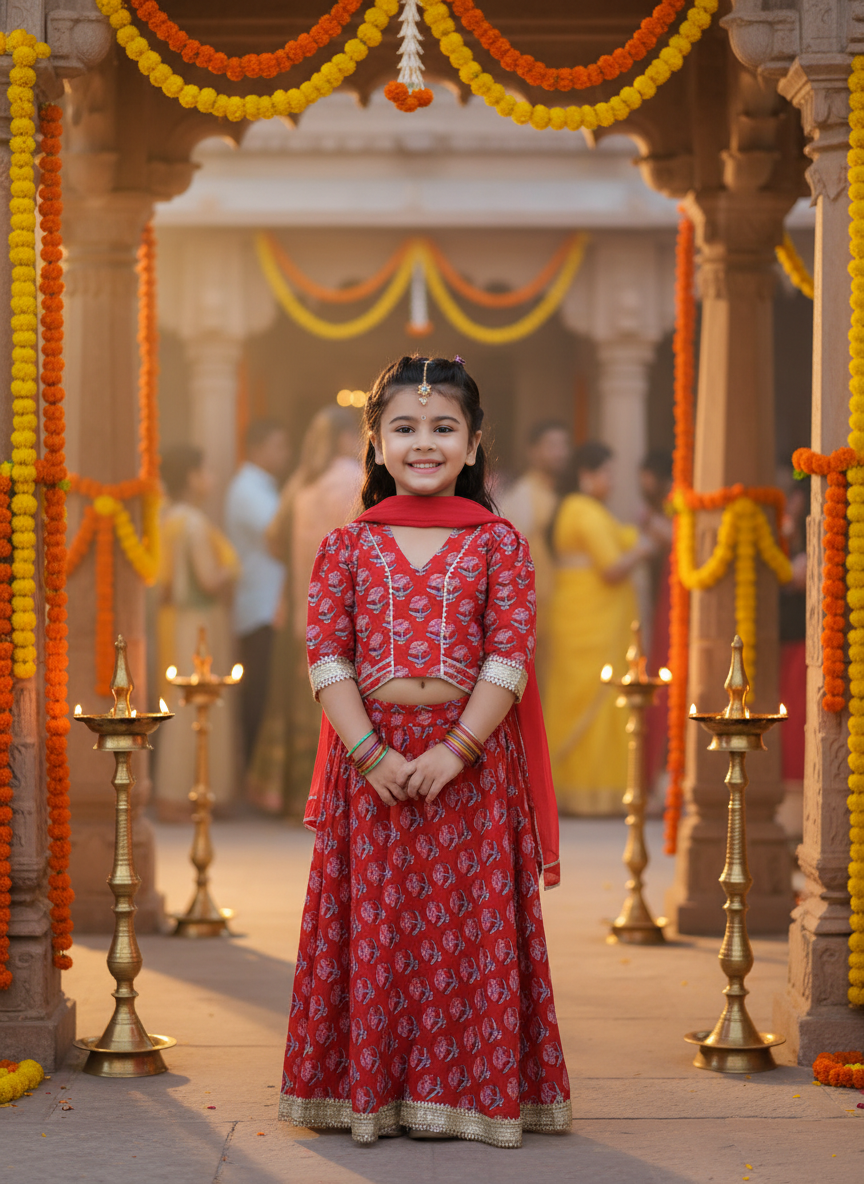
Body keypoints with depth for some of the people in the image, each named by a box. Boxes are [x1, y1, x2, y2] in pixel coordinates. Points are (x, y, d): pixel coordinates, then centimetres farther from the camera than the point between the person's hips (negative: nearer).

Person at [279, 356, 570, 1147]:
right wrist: (372, 754, -13)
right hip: (370, 756, 1)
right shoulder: (347, 546, 5)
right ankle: (370, 1091, 11)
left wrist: (456, 750, -15)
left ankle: (471, 1090, 9)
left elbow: (511, 653, -5)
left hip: (472, 760, -1)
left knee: (472, 924, 1)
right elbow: (326, 656, -1)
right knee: (372, 923, 3)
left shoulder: (498, 542, 3)